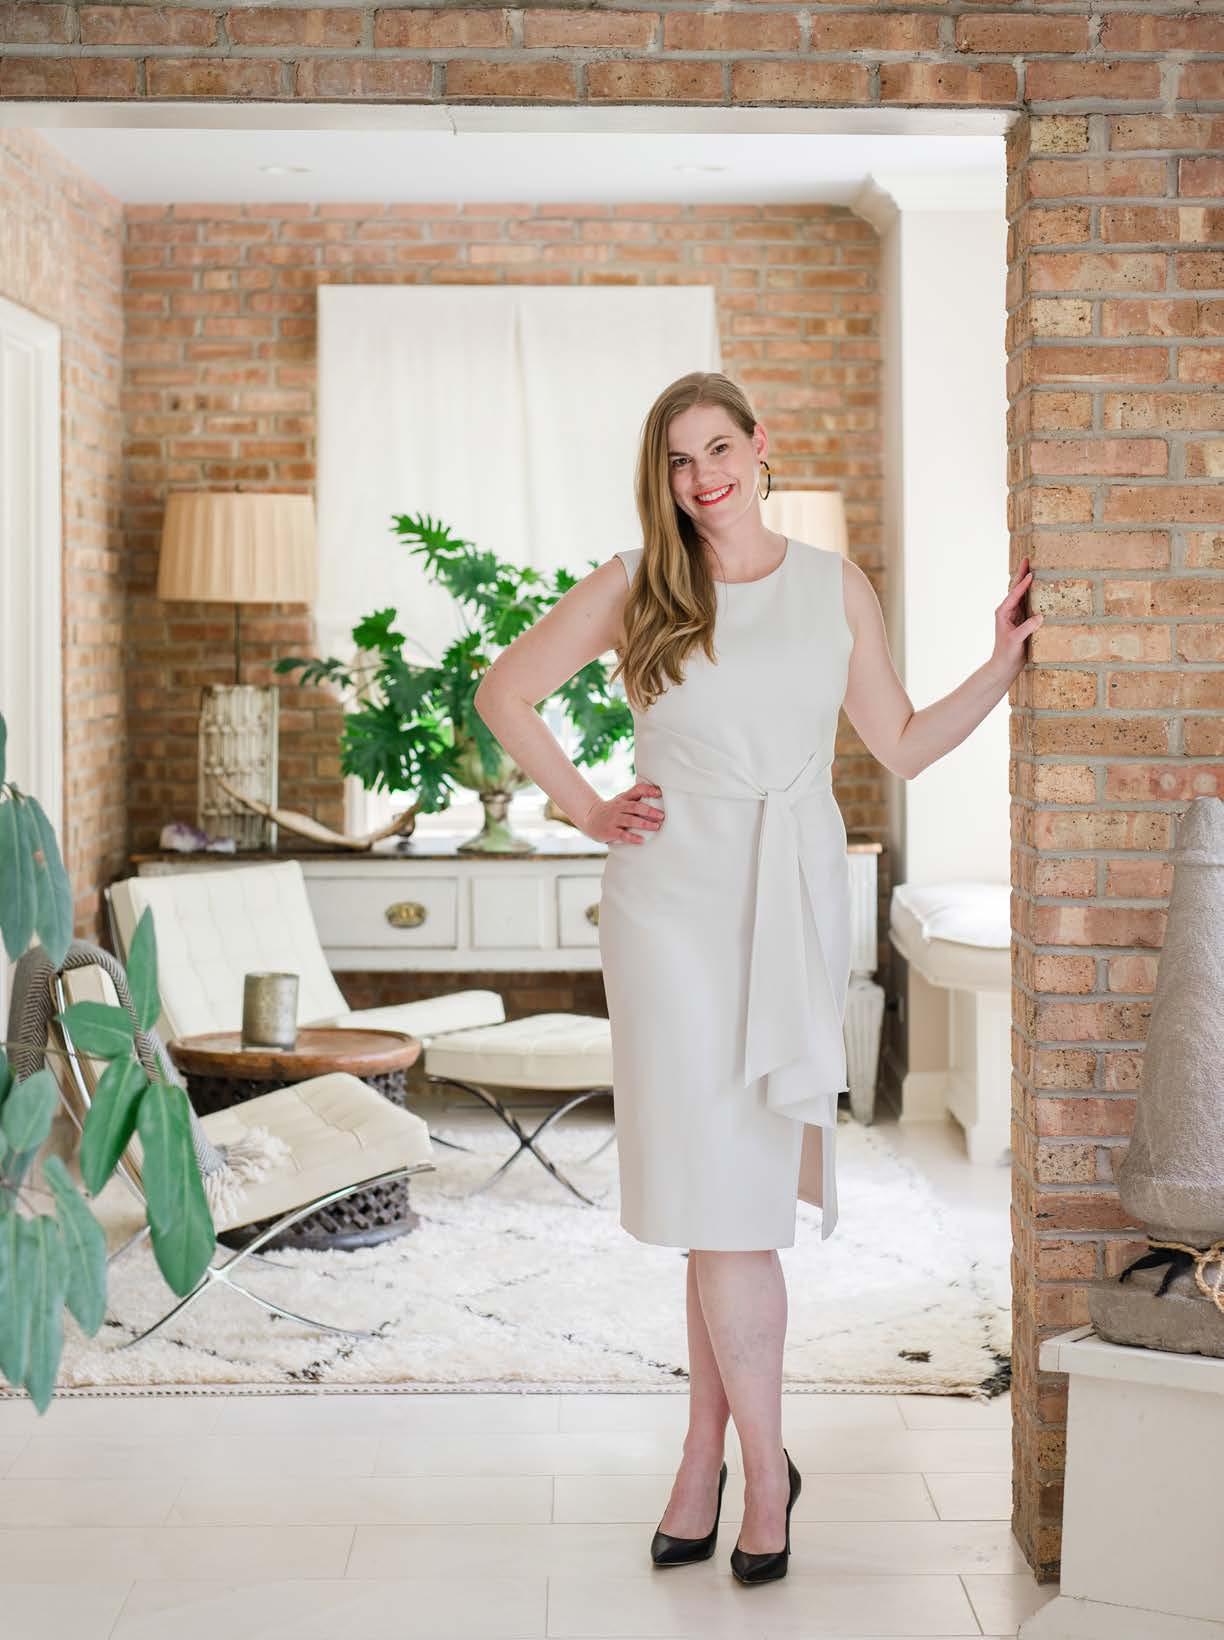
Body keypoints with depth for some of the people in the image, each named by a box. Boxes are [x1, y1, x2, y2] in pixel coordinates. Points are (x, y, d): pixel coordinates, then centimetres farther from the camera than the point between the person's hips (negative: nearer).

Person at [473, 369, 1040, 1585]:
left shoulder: (835, 586, 8)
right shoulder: (635, 586, 3)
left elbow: (903, 745, 12)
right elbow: (504, 693, 9)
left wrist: (1004, 662, 4)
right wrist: (585, 810, 3)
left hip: (798, 902, 1)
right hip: (677, 901, -1)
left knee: (744, 1188, 3)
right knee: (718, 1188, -1)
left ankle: (710, 1457, 14)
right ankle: (759, 1463, 14)